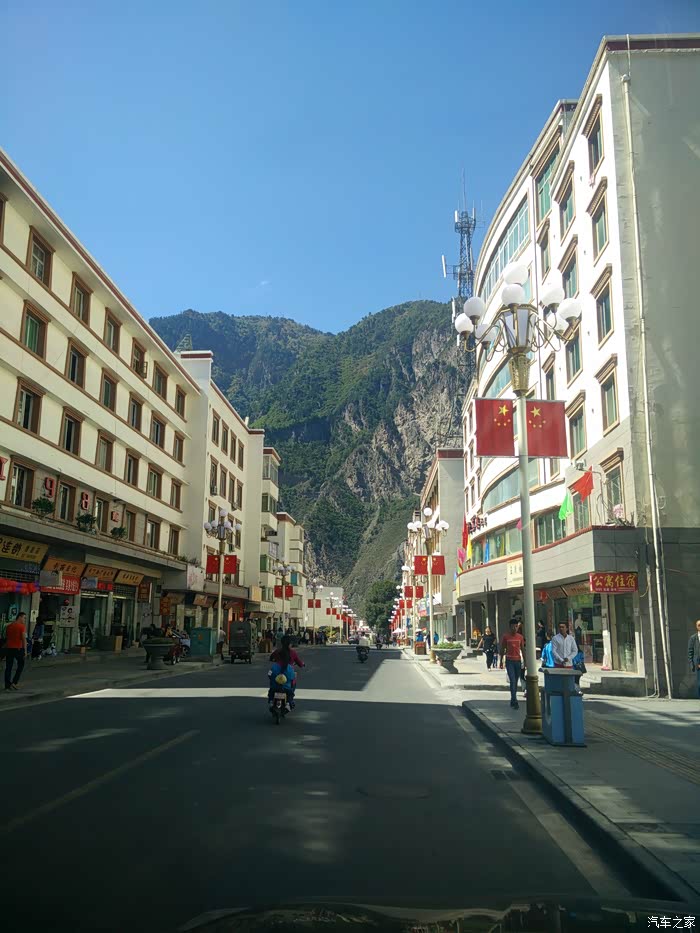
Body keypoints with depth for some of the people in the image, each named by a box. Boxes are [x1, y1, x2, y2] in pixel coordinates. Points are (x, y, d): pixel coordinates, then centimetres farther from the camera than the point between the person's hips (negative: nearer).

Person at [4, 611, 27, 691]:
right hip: (18, 648, -5)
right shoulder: (22, 626, -8)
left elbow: (6, 638, 16)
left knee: (8, 667, 9)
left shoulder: (9, 626, 11)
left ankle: (7, 685, 9)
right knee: (21, 665, 10)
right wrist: (25, 650, -12)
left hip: (8, 648, 5)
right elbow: (24, 639, -13)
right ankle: (14, 682, 3)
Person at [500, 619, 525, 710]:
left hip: (518, 661, 3)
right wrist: (501, 661, 4)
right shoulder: (505, 637, -1)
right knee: (512, 681, -12)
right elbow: (502, 649, 4)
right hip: (509, 661, -3)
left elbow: (523, 649, 11)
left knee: (516, 681, 9)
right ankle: (514, 701, -15)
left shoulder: (520, 637, 6)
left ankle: (512, 701, 19)